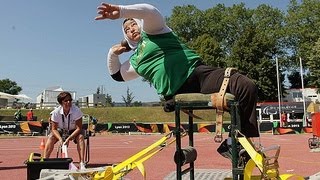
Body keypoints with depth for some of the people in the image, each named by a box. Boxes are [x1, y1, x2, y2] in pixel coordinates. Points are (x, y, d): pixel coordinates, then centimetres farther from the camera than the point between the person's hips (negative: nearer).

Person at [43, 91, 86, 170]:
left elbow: (79, 128, -24)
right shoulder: (56, 112, -21)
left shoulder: (77, 111, -27)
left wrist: (68, 139, -35)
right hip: (60, 131, 2)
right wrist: (60, 139, -32)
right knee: (51, 137, -25)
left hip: (74, 131, -1)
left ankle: (82, 163, -31)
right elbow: (54, 129, -14)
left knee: (80, 137, -31)